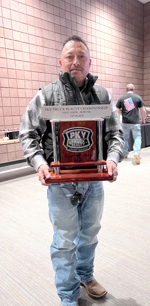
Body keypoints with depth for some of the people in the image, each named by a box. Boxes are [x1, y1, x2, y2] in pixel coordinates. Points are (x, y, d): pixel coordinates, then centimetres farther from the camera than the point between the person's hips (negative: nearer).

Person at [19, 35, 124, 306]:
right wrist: (39, 162, -19)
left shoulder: (102, 95, 4)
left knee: (89, 233, 21)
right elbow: (28, 134, -2)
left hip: (94, 179, 4)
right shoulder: (46, 95, -5)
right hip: (61, 181, -3)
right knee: (65, 240, 10)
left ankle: (85, 275, 50)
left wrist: (113, 158, -15)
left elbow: (115, 133, 5)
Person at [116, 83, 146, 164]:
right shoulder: (138, 97, 0)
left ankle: (125, 154, 27)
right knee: (137, 138, 4)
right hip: (135, 122, -2)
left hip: (125, 122, 2)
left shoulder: (121, 98, 3)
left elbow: (117, 111, 3)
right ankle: (137, 153, -15)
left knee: (125, 138, 17)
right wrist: (143, 120, 14)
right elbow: (143, 110, 0)